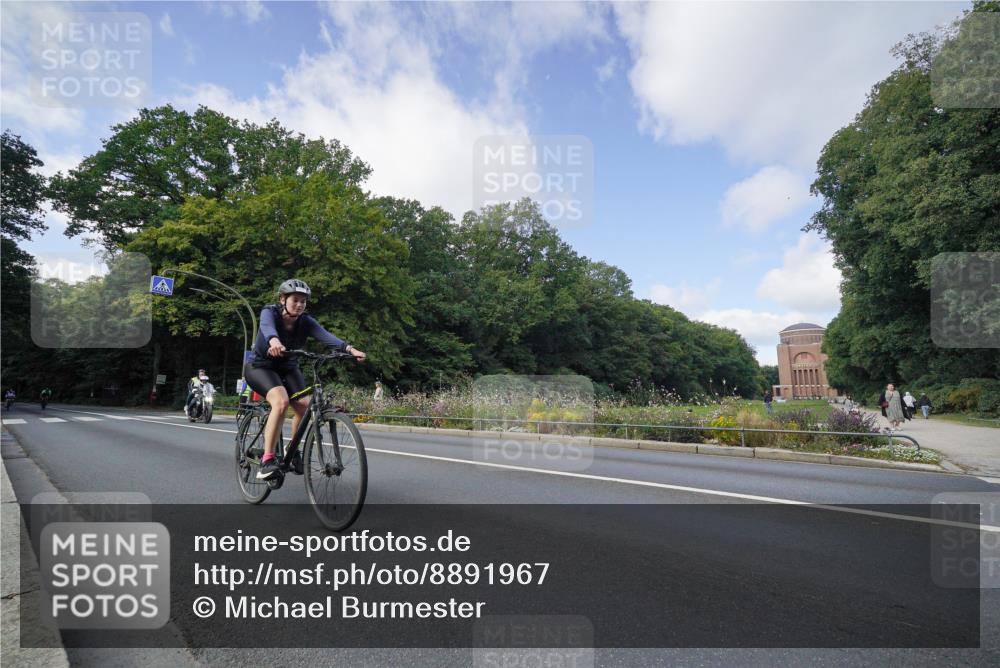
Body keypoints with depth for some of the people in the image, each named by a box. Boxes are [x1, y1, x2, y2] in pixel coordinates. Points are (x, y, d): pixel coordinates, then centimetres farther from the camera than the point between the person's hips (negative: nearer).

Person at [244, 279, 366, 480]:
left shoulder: (306, 321, -13)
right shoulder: (270, 312, -20)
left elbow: (325, 336, -31)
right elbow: (267, 326, -44)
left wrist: (349, 348, -50)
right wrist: (274, 341, -69)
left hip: (287, 368, 4)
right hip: (261, 366, -4)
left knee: (304, 406, -17)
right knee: (281, 401, -31)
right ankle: (267, 460, -25)